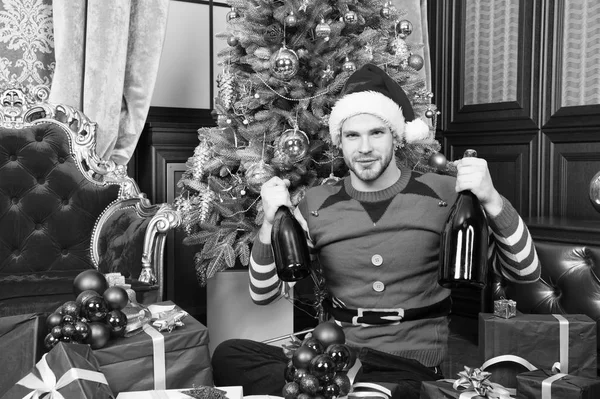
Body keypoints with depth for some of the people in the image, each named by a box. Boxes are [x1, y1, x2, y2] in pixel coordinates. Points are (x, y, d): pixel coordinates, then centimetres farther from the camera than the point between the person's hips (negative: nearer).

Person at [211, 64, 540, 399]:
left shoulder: (443, 195, -3)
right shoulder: (317, 206, 3)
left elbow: (526, 272, -5)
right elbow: (265, 293, 3)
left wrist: (492, 201, -22)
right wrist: (271, 223, -14)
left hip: (412, 366, -2)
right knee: (228, 356, -19)